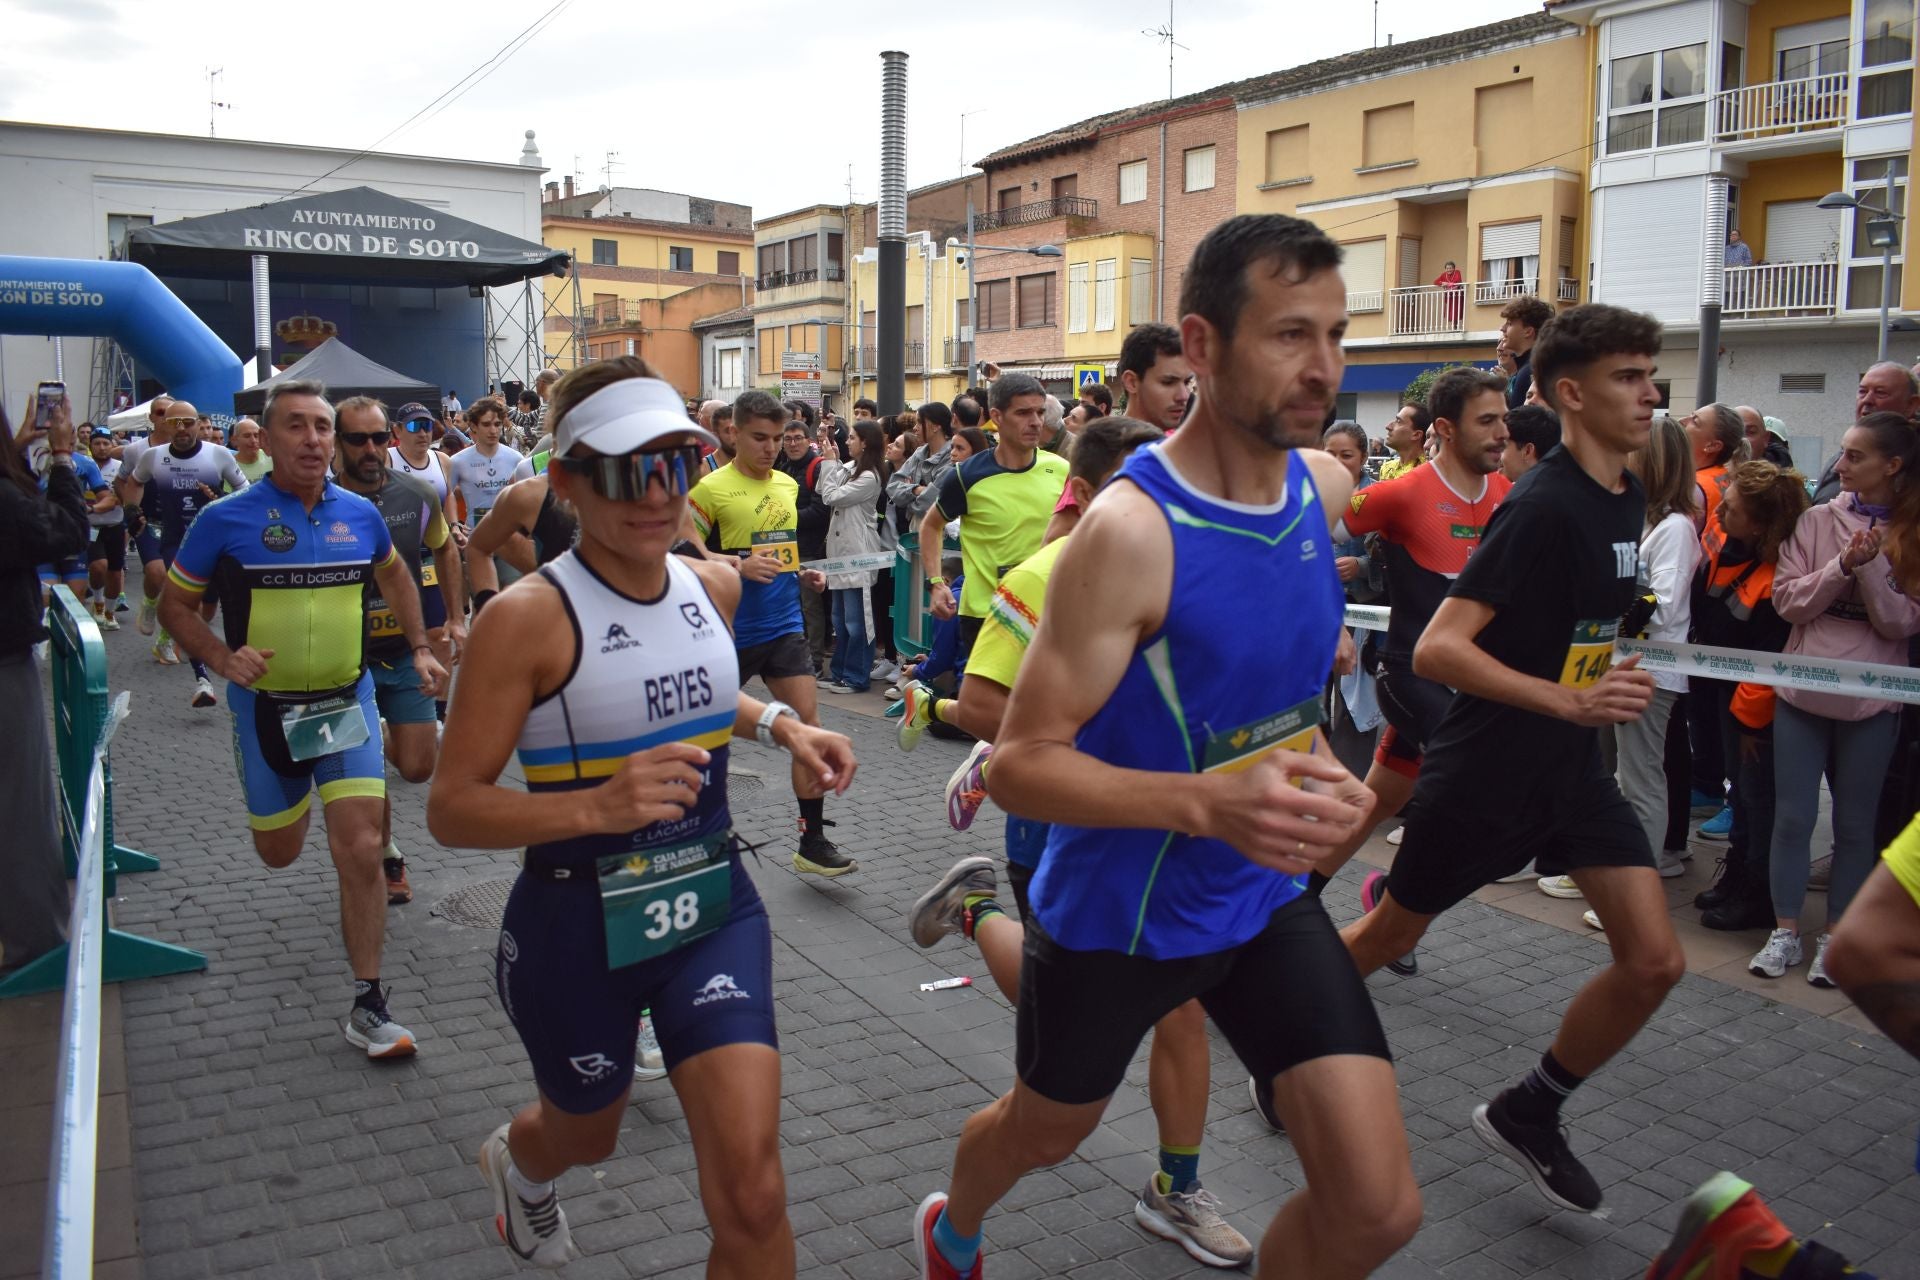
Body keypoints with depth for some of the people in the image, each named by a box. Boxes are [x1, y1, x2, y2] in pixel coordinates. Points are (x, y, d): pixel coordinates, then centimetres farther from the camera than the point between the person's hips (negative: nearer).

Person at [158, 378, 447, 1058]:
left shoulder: (359, 514, -2)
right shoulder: (227, 519, -10)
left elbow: (393, 575, 19)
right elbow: (175, 604, -1)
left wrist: (420, 648, 12)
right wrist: (223, 658, -18)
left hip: (348, 700, 1)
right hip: (266, 705, -1)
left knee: (360, 851, -9)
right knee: (279, 851, 17)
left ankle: (367, 1006, 2)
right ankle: (288, 796, 56)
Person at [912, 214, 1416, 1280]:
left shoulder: (1324, 482, -5)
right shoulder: (1130, 529, -27)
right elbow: (1020, 764, -27)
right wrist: (1208, 805, -39)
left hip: (1267, 898, 5)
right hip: (1117, 910, -5)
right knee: (1044, 1132, 22)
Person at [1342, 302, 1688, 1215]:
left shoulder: (1628, 497, 6)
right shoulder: (1544, 505, -21)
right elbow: (1436, 651, -28)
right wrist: (1571, 700, -31)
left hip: (1572, 768, 7)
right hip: (1483, 769, -7)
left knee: (1654, 962, -1)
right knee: (1390, 935, 10)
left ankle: (1528, 1115, 20)